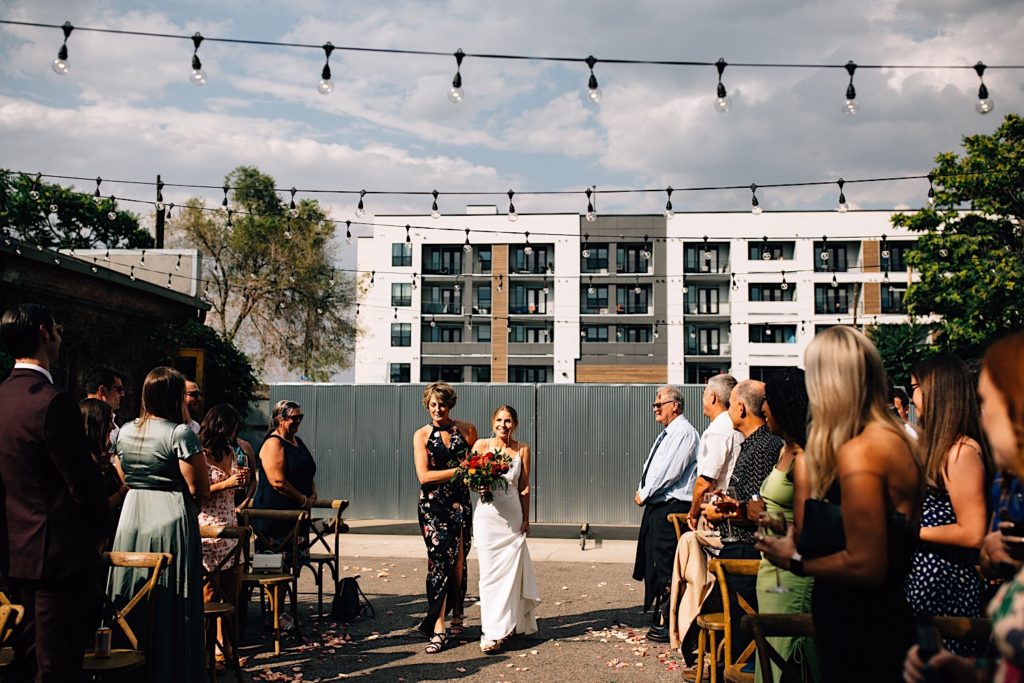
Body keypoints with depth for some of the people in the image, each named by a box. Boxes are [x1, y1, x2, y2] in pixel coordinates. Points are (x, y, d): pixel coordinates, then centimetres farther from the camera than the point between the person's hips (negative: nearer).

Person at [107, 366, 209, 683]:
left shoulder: (124, 432, 6)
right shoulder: (180, 433, -13)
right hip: (171, 520, -6)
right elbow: (200, 488, -13)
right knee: (171, 607, 2)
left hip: (132, 517, 6)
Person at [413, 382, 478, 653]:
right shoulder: (422, 435, 3)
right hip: (432, 504, -2)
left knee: (458, 560, 4)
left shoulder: (467, 430, 7)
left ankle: (457, 613, 27)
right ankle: (438, 628, -8)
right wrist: (458, 471, -13)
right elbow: (424, 476, -6)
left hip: (460, 502, 2)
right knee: (440, 559, -9)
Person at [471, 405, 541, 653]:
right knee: (490, 572, -2)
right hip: (487, 515, -1)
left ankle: (499, 629, 14)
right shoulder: (481, 445, 1)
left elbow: (525, 487, 7)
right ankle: (492, 632, 3)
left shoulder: (522, 450, 4)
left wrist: (526, 518, 6)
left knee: (510, 571, 2)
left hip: (513, 517, 1)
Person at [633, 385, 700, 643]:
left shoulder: (684, 432, -12)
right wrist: (642, 492, 5)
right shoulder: (666, 435, 19)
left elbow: (669, 470, -19)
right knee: (654, 564, 14)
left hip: (672, 506, -10)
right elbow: (651, 467, 22)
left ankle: (667, 625, 0)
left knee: (667, 567, -7)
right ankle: (660, 619, 23)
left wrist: (644, 494, -11)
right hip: (657, 506, 10)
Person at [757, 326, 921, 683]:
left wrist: (796, 560, -11)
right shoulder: (899, 440, 7)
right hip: (891, 617, 9)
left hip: (860, 635, -9)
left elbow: (865, 566, -26)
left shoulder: (857, 452, -23)